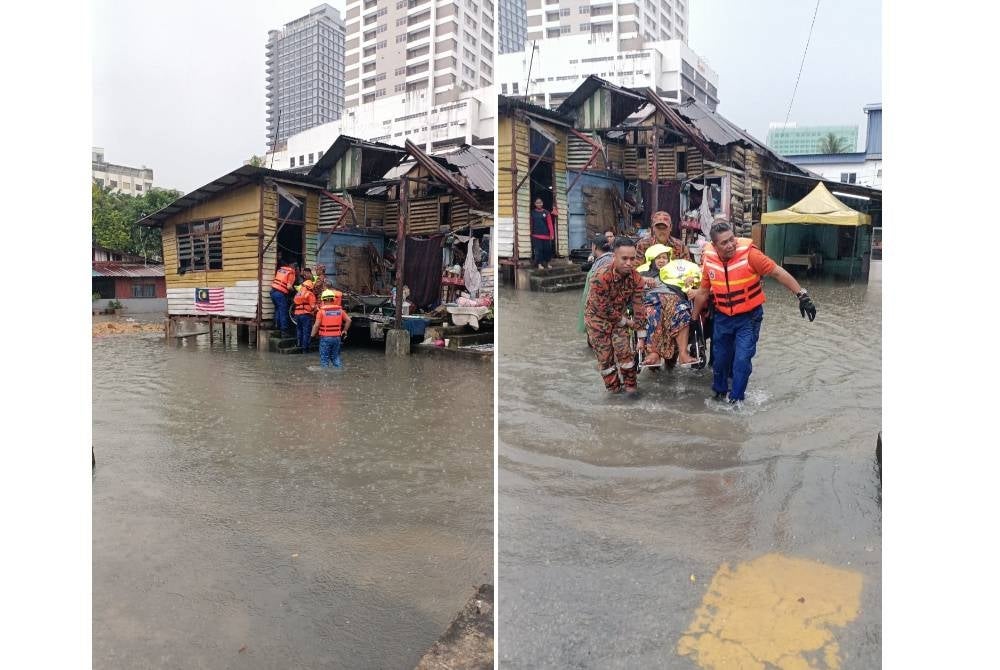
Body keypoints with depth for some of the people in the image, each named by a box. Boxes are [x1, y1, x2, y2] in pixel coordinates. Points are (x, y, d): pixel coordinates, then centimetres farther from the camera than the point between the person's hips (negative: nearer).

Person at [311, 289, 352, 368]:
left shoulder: (321, 311, -10)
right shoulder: (339, 310, 3)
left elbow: (316, 325, -14)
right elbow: (348, 320, 5)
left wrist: (313, 335, -1)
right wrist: (345, 330, 16)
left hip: (325, 338, -4)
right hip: (337, 337, 4)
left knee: (324, 359, 5)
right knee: (336, 357, 17)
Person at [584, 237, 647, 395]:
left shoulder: (635, 277, -17)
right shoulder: (602, 276, -33)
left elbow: (638, 307, -12)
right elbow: (603, 309, -27)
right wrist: (626, 321, -16)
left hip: (618, 315, 3)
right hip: (597, 316, -3)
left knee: (624, 350, -5)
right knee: (605, 354, 2)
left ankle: (630, 383, 14)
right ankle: (613, 386, 21)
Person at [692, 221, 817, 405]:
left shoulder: (749, 253, -22)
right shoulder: (708, 259, -9)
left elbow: (778, 273, -17)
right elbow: (703, 292, 6)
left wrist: (802, 295, -20)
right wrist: (694, 318, 14)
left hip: (749, 317, -4)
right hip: (723, 317, 4)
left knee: (742, 360, -9)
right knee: (720, 358, 13)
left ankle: (736, 400, 6)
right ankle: (719, 392, 36)